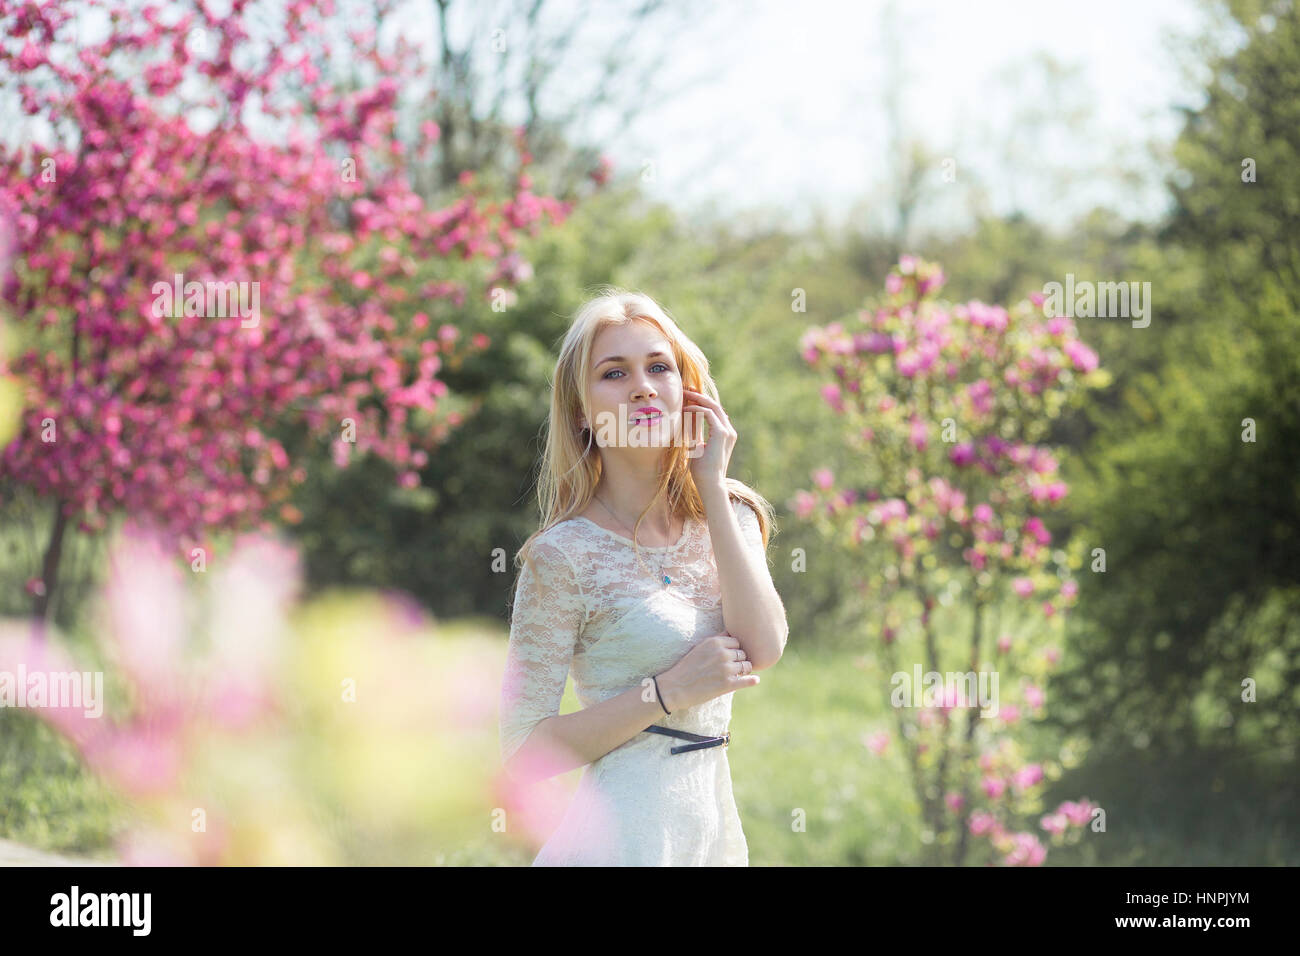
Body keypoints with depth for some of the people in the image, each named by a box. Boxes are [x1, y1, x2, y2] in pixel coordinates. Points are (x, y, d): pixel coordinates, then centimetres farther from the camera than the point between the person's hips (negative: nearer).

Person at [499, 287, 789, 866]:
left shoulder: (727, 514, 5)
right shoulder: (563, 555, -11)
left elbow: (763, 649, -13)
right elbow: (522, 753, -13)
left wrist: (712, 485, -10)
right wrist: (668, 692, -18)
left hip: (715, 819, 6)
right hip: (626, 832, -5)